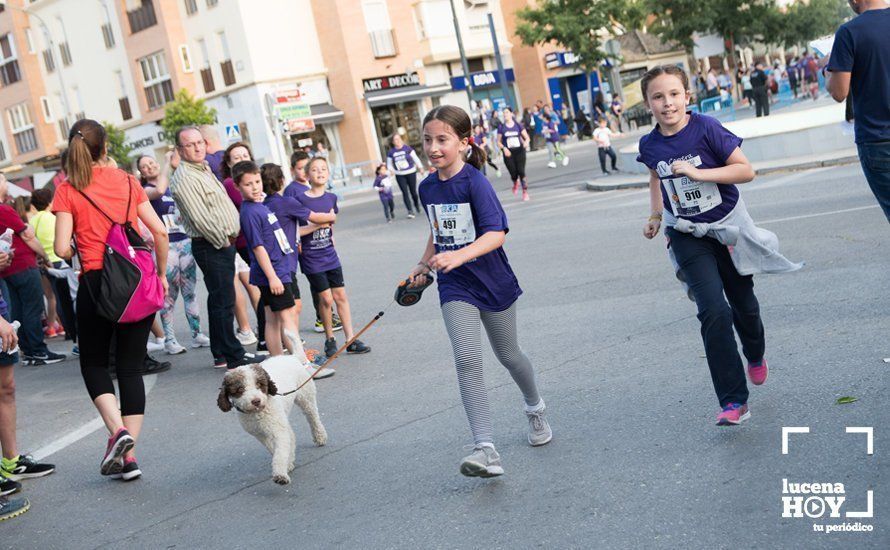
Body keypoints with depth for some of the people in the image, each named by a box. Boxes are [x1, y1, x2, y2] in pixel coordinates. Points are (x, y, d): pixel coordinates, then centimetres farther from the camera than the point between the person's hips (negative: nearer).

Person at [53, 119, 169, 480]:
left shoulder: (67, 191, -4)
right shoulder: (127, 181, 4)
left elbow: (62, 249, -10)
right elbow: (159, 231, 1)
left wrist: (73, 253, 13)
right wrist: (161, 274, 12)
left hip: (97, 283, -2)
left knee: (94, 363, 16)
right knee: (131, 367, 9)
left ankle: (118, 430, -7)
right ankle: (128, 456, 7)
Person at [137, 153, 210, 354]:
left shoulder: (174, 186, 15)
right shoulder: (145, 190, -1)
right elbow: (159, 191, -24)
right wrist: (167, 162, -13)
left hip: (185, 242, 5)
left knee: (190, 291, 8)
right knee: (169, 294, -4)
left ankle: (197, 334, 14)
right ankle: (169, 339, 4)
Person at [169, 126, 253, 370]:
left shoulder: (204, 169, 18)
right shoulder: (184, 178, -14)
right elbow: (200, 218, -20)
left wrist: (229, 239, 17)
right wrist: (222, 241, -12)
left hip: (224, 243, 10)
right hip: (211, 247, -10)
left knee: (221, 300, 13)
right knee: (223, 301, -7)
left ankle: (221, 354, 20)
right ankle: (233, 356, -2)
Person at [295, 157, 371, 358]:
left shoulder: (331, 198, 4)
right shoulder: (301, 200, -12)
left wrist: (330, 235, 8)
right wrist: (317, 225, -18)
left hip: (330, 255, 5)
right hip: (311, 259, -5)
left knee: (340, 296, 5)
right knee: (326, 299, -2)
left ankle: (351, 339, 11)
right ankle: (330, 339, 16)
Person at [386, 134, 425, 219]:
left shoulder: (407, 148, -4)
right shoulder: (390, 152, 1)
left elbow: (415, 158, 3)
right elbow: (389, 164, 8)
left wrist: (421, 167, 3)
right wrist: (391, 170, -12)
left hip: (411, 173, -1)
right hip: (400, 175, 1)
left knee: (413, 191, 6)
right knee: (405, 192, -6)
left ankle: (417, 205, 34)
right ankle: (410, 211, -6)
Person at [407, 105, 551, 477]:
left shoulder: (475, 182, -17)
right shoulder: (427, 187, 3)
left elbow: (496, 233, -28)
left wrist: (459, 256, -41)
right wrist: (424, 265, 11)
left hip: (492, 280, -3)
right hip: (455, 286, 4)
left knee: (507, 354, 15)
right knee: (467, 360, -14)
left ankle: (535, 408, 46)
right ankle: (486, 450, -19)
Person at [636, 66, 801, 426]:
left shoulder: (706, 128, -16)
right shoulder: (650, 145, -5)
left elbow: (746, 170, -18)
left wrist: (697, 172, -26)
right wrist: (655, 215, 9)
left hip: (727, 227, -1)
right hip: (687, 237, 1)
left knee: (743, 305, 16)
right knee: (714, 311, -16)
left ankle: (755, 356, 51)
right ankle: (733, 402, -12)